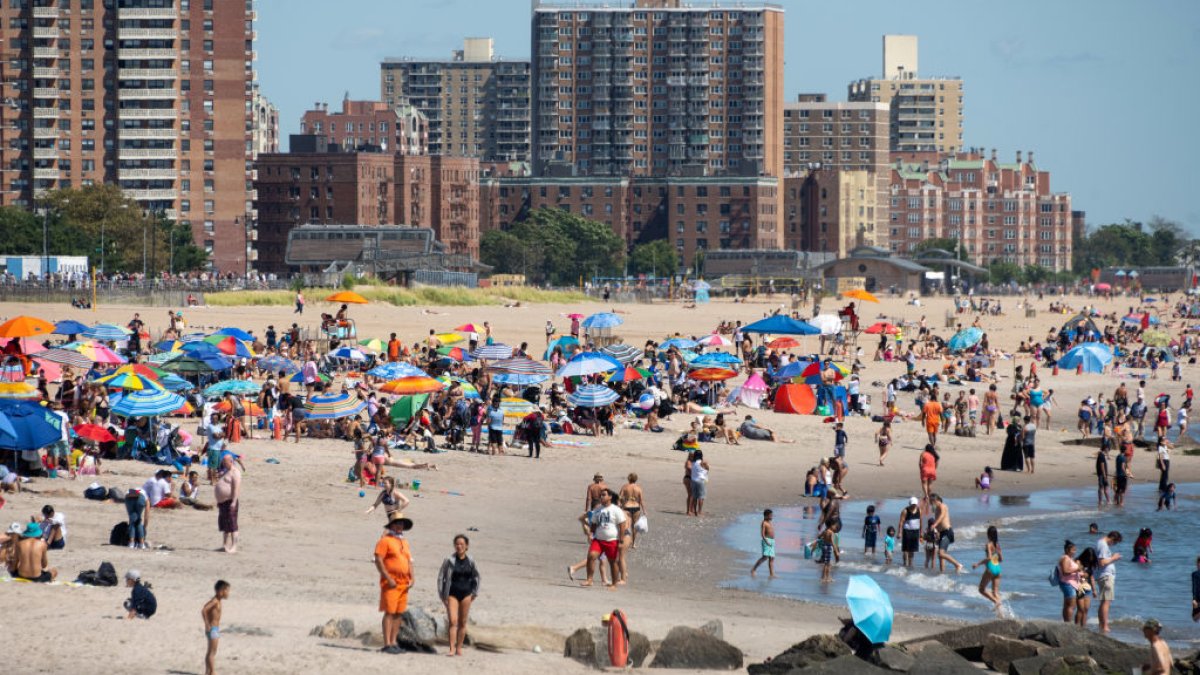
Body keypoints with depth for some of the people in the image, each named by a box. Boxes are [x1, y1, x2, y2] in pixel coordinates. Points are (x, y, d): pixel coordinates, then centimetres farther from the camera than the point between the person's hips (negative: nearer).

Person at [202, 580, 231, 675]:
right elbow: (204, 610, -30)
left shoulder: (218, 601, 10)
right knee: (212, 653, -8)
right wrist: (207, 624, -24)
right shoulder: (214, 601, -18)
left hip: (216, 629, 10)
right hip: (212, 629, -10)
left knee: (210, 652, 15)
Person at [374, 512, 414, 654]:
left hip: (403, 584, 7)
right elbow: (378, 561, -11)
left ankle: (393, 643, 11)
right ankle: (387, 645, -11)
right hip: (391, 583, -7)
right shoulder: (385, 541, -4)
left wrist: (411, 578, 9)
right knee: (389, 612, -10)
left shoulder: (404, 542, 20)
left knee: (399, 614, 7)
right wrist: (388, 578, -17)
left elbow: (409, 561, 23)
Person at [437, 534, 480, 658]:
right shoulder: (449, 560, -7)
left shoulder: (470, 561, 2)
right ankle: (452, 649, -15)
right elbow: (441, 577, -3)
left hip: (466, 594, 3)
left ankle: (459, 648, 16)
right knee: (453, 621, -13)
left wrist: (474, 593, 11)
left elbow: (475, 577, 16)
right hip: (452, 594, -3)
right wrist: (442, 595, -4)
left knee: (463, 623, 7)